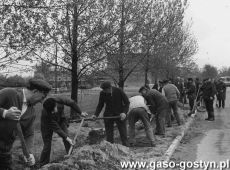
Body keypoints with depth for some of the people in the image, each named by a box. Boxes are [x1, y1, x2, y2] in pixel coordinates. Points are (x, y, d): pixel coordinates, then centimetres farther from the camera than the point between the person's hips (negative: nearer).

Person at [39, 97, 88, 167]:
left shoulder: (59, 100, -35)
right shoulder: (45, 114, -39)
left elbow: (71, 103, -15)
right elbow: (56, 128, -32)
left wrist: (80, 113, -7)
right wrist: (66, 137, -33)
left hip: (60, 119, 3)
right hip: (48, 124, -3)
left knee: (66, 139, -13)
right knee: (47, 146, -3)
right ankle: (43, 165, 13)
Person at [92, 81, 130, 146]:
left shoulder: (119, 91, -13)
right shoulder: (102, 93, -5)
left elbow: (127, 102, -5)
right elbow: (100, 105, 6)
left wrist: (124, 112, -18)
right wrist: (96, 114, -7)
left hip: (120, 115, -2)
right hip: (108, 115, 2)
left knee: (123, 133, -1)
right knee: (109, 134, 2)